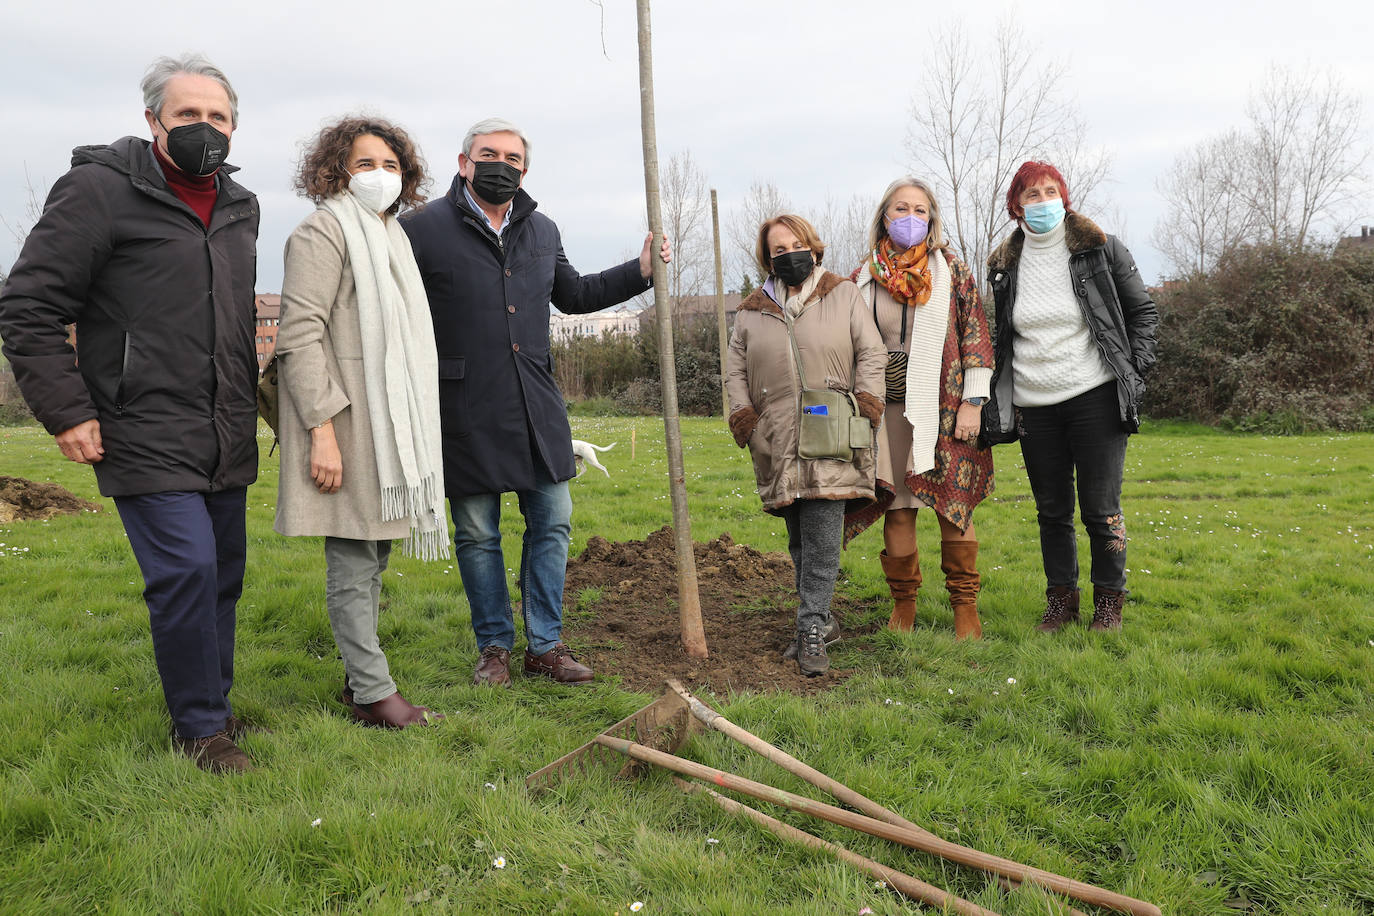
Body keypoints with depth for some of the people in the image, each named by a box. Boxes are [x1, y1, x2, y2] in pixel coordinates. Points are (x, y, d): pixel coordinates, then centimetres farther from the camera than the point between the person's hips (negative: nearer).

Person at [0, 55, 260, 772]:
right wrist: (66, 411, -10)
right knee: (186, 566, -13)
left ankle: (213, 703, 28)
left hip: (227, 439, 7)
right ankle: (198, 726, 4)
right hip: (146, 436, -7)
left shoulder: (239, 207, 13)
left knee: (223, 571, 12)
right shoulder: (100, 190, -7)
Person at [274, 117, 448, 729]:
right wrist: (321, 428, -23)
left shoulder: (391, 236, 19)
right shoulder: (324, 231, -8)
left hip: (391, 424, 9)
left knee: (374, 553, 14)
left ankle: (360, 675, 25)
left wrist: (413, 429, 22)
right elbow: (299, 334, -17)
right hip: (347, 422, -9)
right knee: (354, 558, -3)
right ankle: (373, 693, 4)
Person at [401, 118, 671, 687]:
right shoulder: (422, 228, -4)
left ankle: (545, 646, 21)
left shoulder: (542, 231, 14)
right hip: (465, 411, -4)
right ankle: (495, 648, 23)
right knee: (476, 534, 6)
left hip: (537, 405, 5)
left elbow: (572, 295, 28)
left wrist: (641, 271, 21)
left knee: (552, 523, 7)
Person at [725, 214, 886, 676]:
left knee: (822, 542, -9)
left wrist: (866, 405, -4)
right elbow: (735, 369, 17)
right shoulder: (752, 311, 15)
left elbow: (871, 354, 8)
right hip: (778, 443, 3)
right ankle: (819, 617, 20)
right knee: (800, 542, 6)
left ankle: (811, 633, -5)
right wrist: (743, 414, 3)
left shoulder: (844, 296, 10)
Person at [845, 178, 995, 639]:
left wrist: (972, 402, -5)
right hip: (888, 410, 2)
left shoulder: (952, 271, 5)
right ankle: (903, 602, 17)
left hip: (943, 407, -1)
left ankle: (965, 605, 12)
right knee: (897, 506, 4)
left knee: (953, 505, 0)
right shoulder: (863, 279, 9)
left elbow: (976, 336, 2)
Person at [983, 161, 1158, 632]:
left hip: (1095, 398, -3)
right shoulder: (1004, 266, 9)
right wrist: (997, 397, 10)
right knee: (1051, 510, 10)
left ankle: (1109, 602, 15)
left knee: (1101, 508, 0)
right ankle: (1061, 600, 22)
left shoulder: (1102, 250, 1)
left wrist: (1134, 369, -2)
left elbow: (1143, 311, 9)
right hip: (1033, 407, 3)